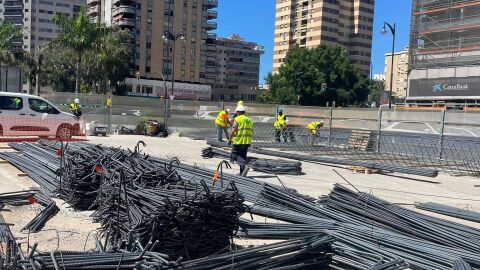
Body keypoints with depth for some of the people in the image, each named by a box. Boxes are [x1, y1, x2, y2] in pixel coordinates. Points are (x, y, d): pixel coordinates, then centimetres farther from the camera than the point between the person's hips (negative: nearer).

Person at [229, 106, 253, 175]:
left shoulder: (237, 119, -6)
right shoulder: (249, 120, 15)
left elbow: (233, 131, -14)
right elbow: (251, 132, 14)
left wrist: (230, 139, -3)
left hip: (238, 141, -6)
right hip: (247, 141, 7)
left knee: (235, 156, 1)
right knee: (243, 156, 15)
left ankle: (244, 165, -23)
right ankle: (242, 173, 16)